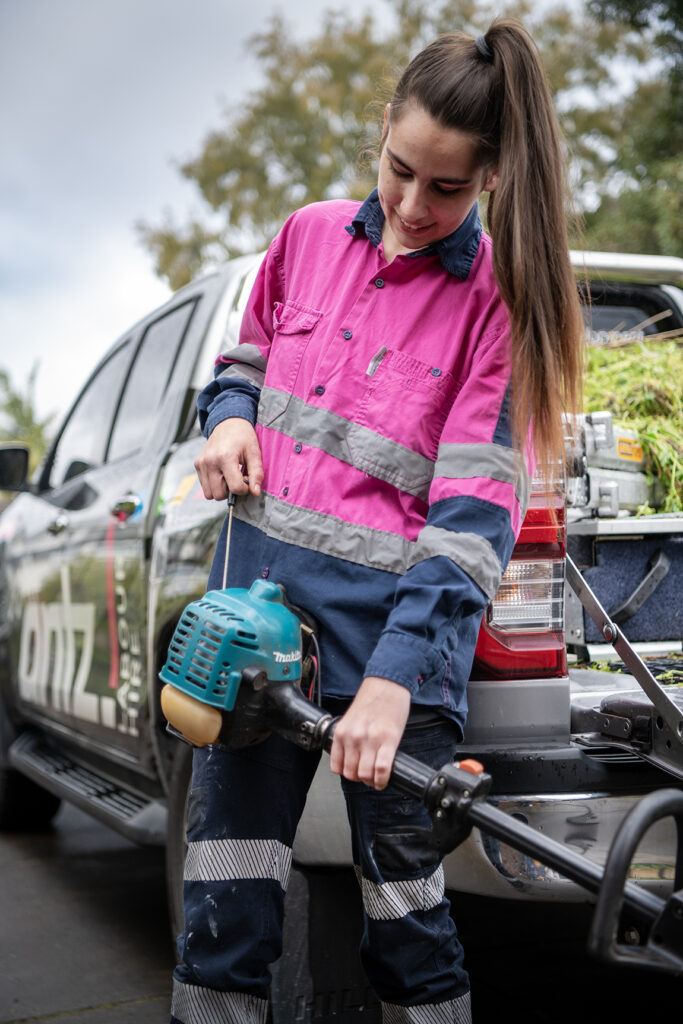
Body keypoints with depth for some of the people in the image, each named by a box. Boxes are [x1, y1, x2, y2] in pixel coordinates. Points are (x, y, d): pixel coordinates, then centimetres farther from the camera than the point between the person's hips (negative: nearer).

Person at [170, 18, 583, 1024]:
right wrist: (230, 418, 2)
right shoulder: (311, 234, 8)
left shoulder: (500, 298, -6)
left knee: (405, 904, 6)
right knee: (225, 903, 7)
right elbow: (247, 355, 26)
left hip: (397, 617, -4)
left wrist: (396, 677, -22)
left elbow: (476, 509, -13)